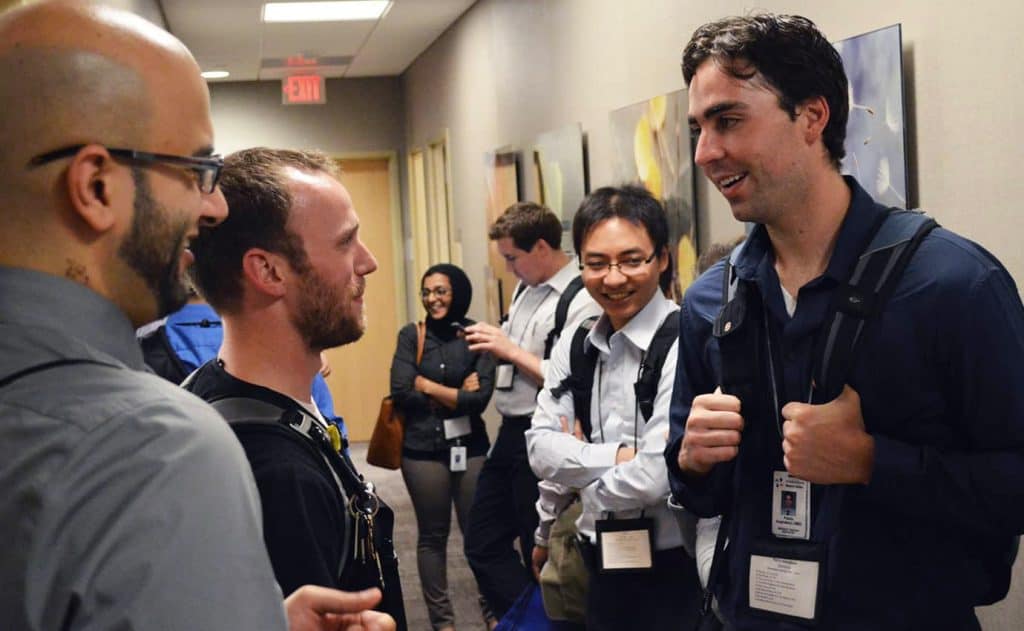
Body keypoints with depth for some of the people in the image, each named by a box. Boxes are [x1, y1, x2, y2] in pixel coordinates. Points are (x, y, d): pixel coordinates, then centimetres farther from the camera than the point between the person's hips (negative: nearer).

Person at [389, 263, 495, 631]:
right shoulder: (411, 335, 0)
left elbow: (480, 397, -11)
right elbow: (401, 392, -11)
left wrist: (428, 386, -7)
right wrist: (456, 394, -9)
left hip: (470, 446, 0)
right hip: (423, 449, 0)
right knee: (432, 535, 9)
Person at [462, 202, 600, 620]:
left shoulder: (581, 301, -17)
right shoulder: (526, 289, 10)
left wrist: (510, 350, -18)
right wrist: (492, 344, 3)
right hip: (510, 433, 9)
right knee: (483, 542, 13)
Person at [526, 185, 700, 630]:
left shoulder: (685, 344, -18)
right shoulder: (573, 347, 4)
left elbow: (658, 475, -24)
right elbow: (541, 450, -1)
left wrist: (582, 465, -6)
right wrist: (619, 455, -16)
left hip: (676, 569, -6)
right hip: (602, 563, 6)